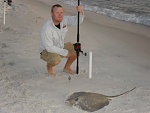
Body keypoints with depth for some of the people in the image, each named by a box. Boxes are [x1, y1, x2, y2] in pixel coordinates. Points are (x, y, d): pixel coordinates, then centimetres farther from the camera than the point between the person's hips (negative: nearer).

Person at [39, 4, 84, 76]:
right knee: (56, 59, -37)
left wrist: (80, 12, -32)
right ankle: (49, 66, 1)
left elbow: (78, 20, -10)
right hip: (47, 51, -7)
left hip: (60, 47, 7)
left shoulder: (63, 20, -13)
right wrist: (65, 52, -24)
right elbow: (49, 47, -30)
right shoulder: (46, 29, -32)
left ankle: (67, 68, 17)